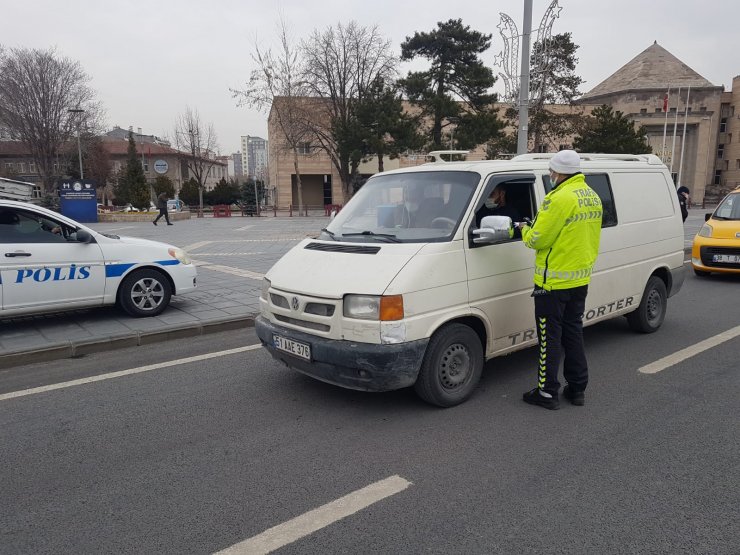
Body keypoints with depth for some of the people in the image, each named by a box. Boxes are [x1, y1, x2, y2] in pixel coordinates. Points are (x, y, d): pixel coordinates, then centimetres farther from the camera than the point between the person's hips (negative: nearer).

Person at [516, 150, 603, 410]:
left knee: (550, 337, 1)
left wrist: (525, 230, 2)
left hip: (554, 281, -9)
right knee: (573, 332, 18)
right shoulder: (592, 197, 9)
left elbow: (538, 239, -20)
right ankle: (577, 388, 26)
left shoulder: (560, 199, -21)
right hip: (581, 278, 9)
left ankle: (547, 392, 10)